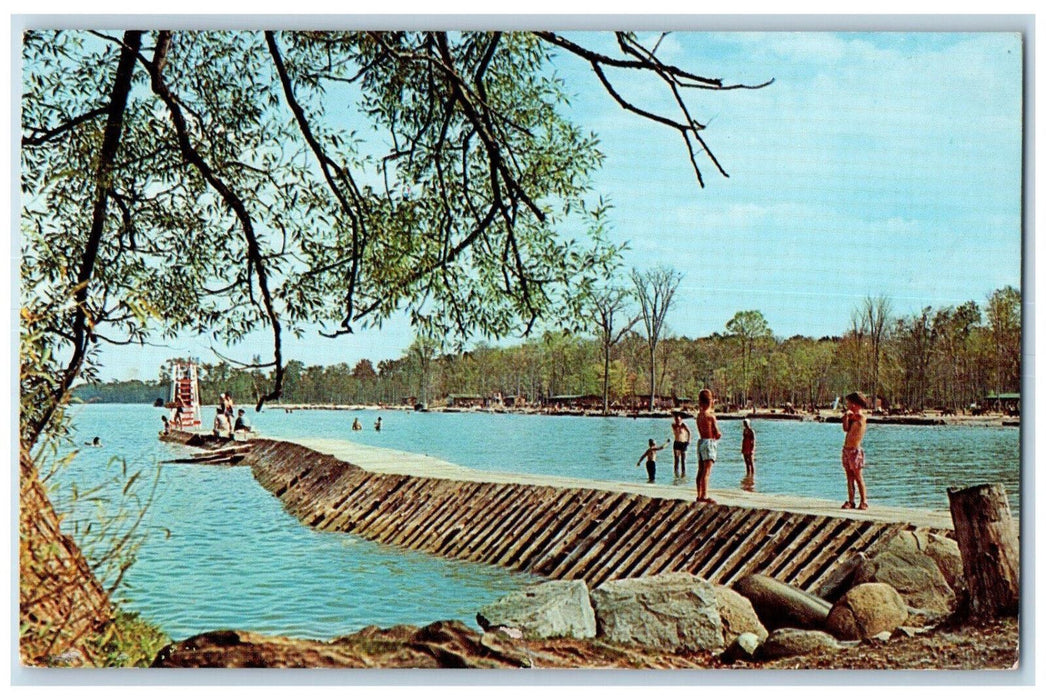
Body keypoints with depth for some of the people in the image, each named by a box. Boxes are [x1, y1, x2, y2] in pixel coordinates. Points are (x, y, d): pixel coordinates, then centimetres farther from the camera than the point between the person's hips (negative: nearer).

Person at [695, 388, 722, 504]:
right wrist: (718, 435, 12)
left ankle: (699, 495, 16)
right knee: (707, 471, -10)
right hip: (709, 443, -8)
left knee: (700, 471, 12)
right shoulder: (711, 416, -13)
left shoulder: (699, 415, 9)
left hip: (701, 442, 8)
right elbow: (718, 434, -11)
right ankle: (704, 496, -15)